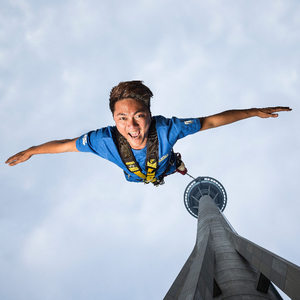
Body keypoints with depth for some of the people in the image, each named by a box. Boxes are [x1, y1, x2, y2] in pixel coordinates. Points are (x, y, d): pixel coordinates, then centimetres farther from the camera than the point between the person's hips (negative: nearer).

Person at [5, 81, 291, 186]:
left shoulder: (167, 128, -47)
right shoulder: (105, 140, -45)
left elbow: (211, 121, -35)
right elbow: (66, 144, -29)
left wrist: (254, 111, -31)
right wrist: (30, 151, -16)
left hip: (169, 172, -1)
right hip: (136, 183, 2)